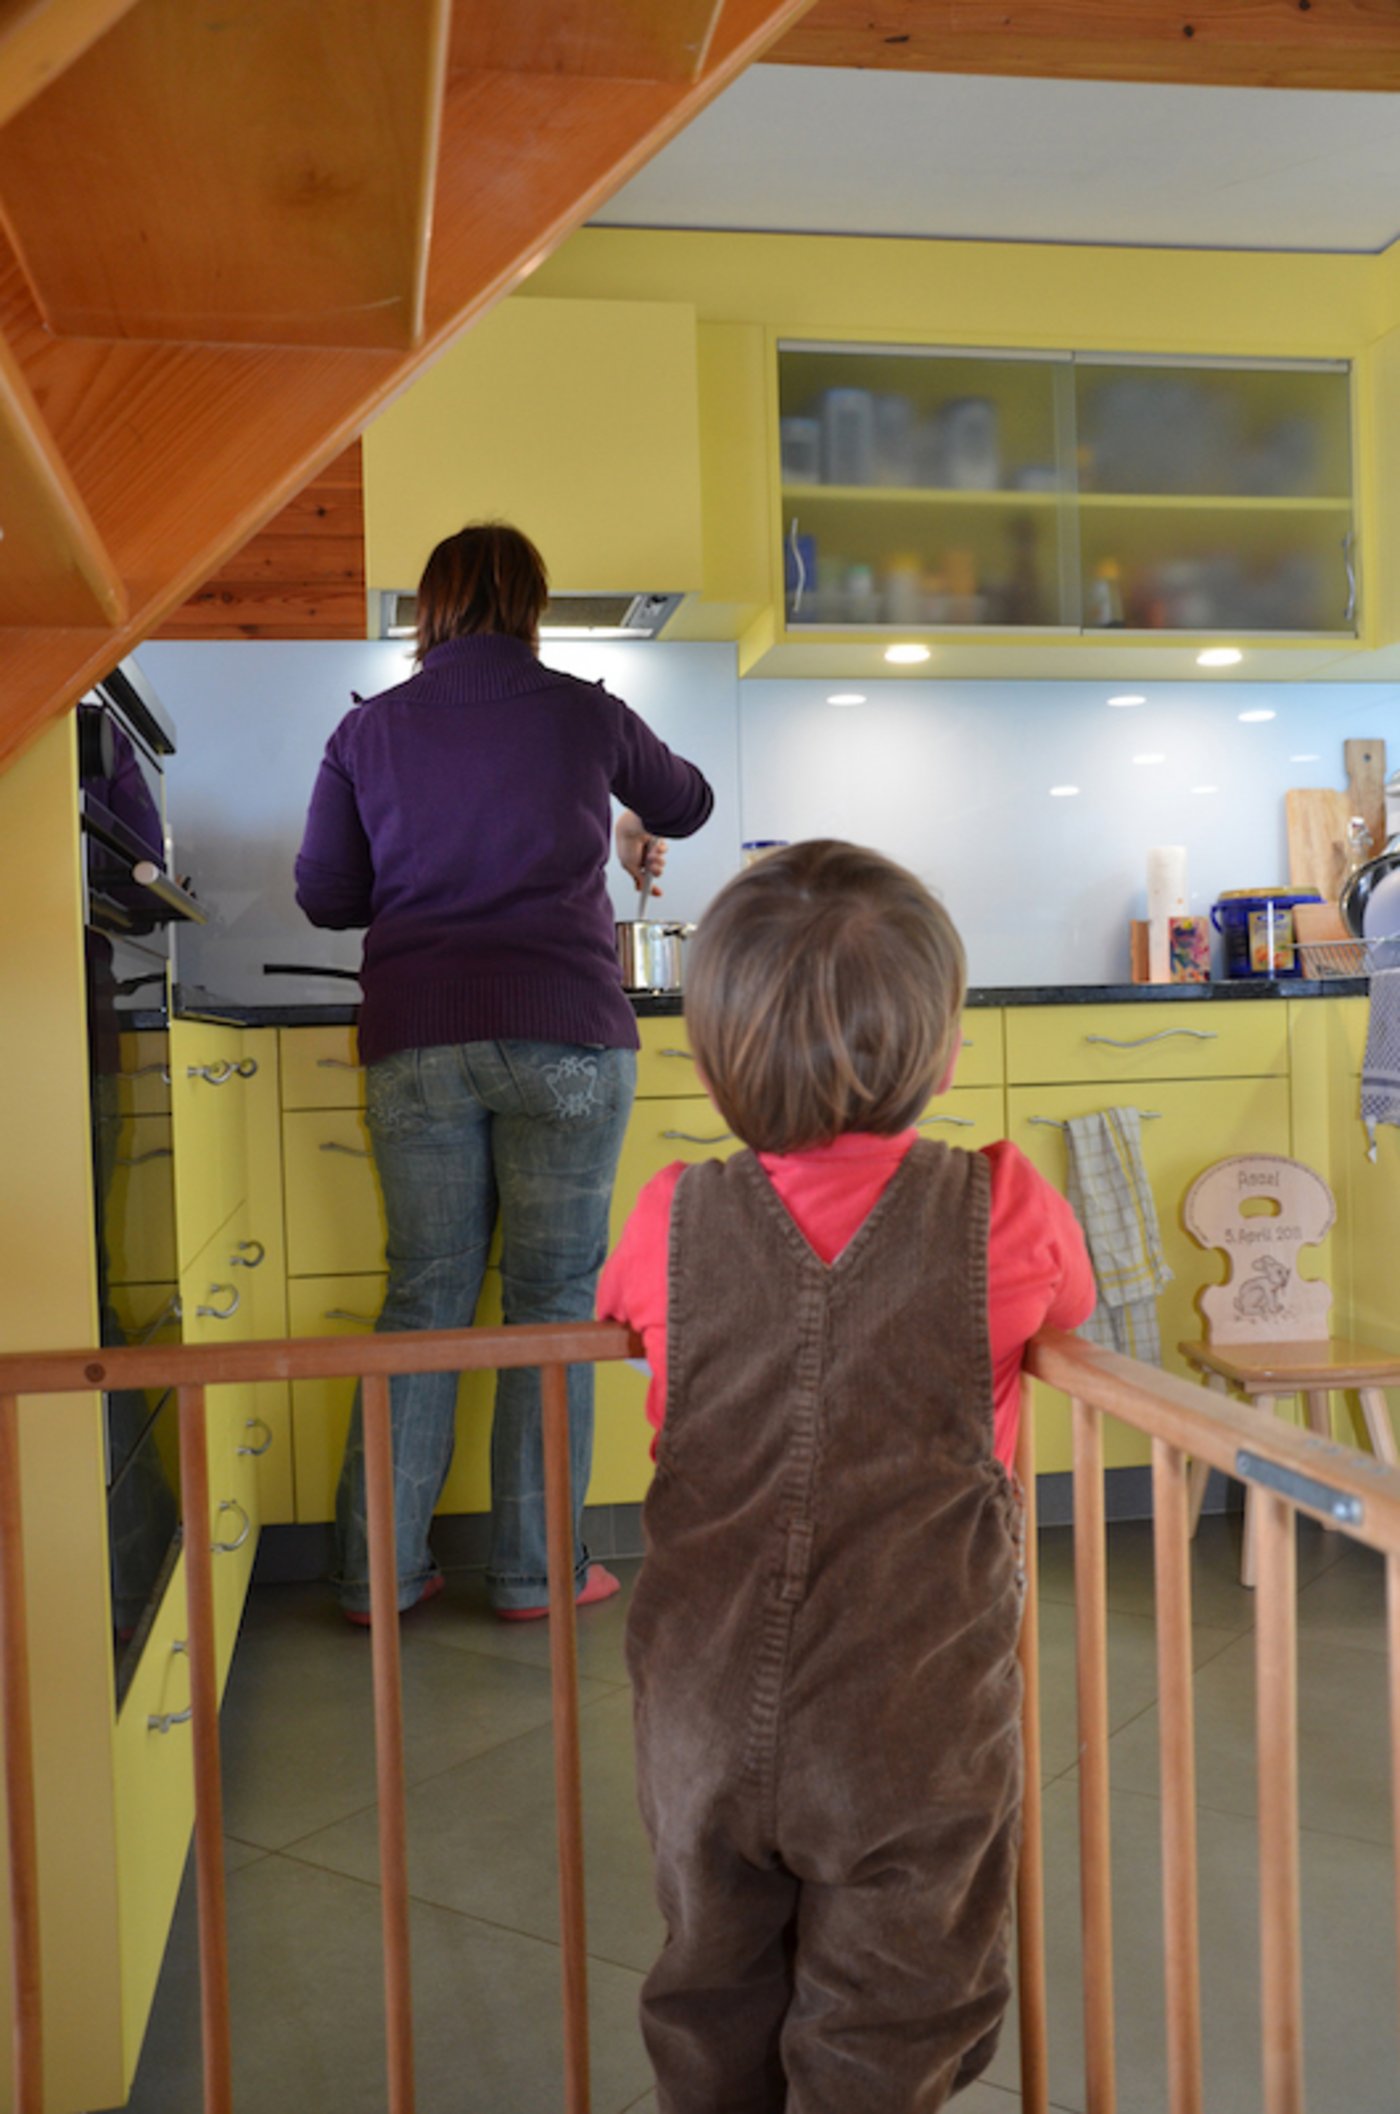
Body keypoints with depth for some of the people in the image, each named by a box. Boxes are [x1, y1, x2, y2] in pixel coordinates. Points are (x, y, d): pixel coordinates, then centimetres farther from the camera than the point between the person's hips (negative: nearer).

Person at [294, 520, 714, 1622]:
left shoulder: (368, 731, 7)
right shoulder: (582, 712, 5)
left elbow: (326, 893, 9)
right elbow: (686, 802, 22)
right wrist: (637, 830, 45)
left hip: (415, 1043, 2)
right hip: (562, 1035, -2)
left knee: (424, 1297, 10)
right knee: (553, 1300, 6)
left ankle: (382, 1570, 15)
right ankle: (537, 1569, 12)